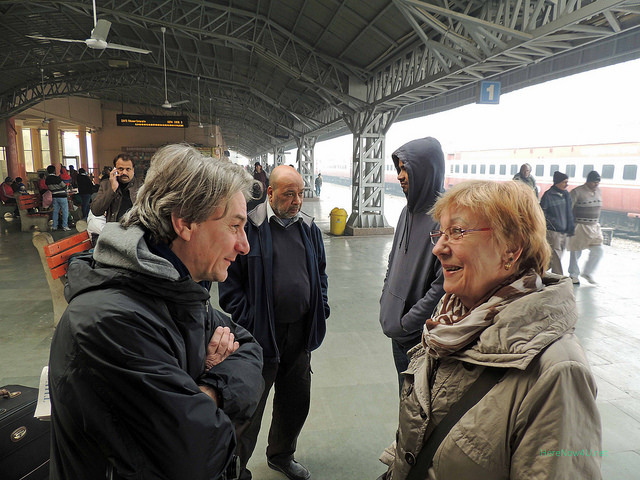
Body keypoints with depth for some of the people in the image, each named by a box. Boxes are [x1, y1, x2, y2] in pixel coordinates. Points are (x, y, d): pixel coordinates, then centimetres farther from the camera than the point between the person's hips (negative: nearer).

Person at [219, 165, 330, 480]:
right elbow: (230, 281, -11)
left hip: (300, 332, 6)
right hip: (261, 335, -6)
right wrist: (247, 322, -15)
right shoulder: (248, 227, -12)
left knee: (296, 401, 21)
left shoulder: (308, 227, 6)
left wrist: (321, 310, 7)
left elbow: (320, 273, 16)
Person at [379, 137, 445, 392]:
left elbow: (444, 282, -24)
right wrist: (386, 301, 8)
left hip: (420, 334, -8)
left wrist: (408, 322, -18)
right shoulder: (410, 210, 7)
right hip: (398, 330, 8)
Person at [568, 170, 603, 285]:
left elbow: (598, 209, 20)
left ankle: (587, 272, 20)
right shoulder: (577, 192, -13)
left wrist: (597, 223, 21)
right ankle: (574, 275, 21)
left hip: (594, 227, 6)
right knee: (576, 251, 4)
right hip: (579, 227, -6)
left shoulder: (598, 192, 8)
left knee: (598, 250, 1)